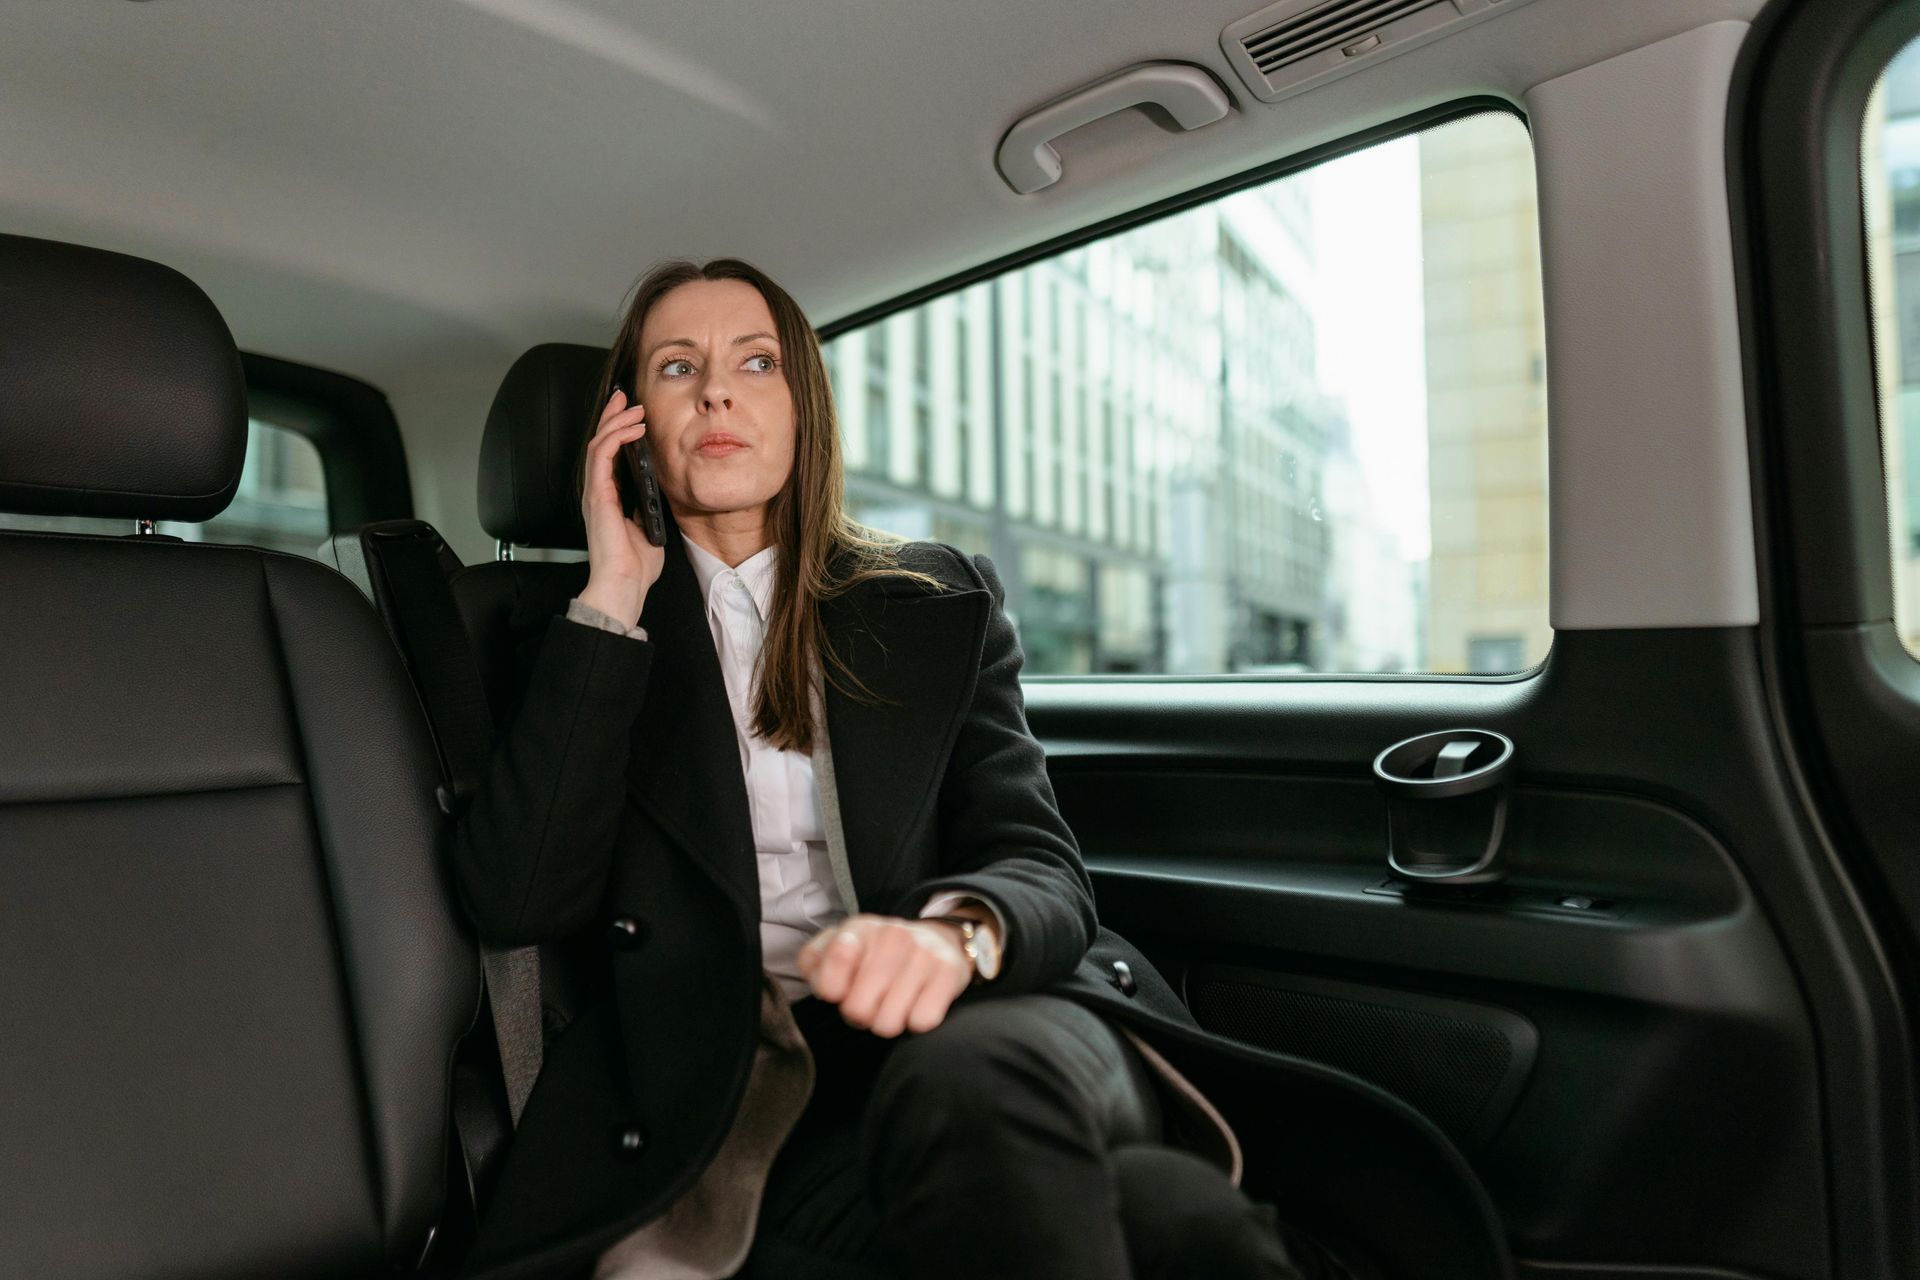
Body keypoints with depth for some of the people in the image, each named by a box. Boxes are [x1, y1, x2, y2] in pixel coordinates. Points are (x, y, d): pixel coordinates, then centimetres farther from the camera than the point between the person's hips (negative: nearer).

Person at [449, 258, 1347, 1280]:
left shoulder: (941, 602, 14)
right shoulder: (583, 634, 13)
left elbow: (1040, 867, 4)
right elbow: (515, 902, -2)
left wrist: (958, 929, -22)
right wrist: (612, 600, -3)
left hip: (954, 1039, 3)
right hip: (741, 1092, -2)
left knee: (977, 1083, -37)